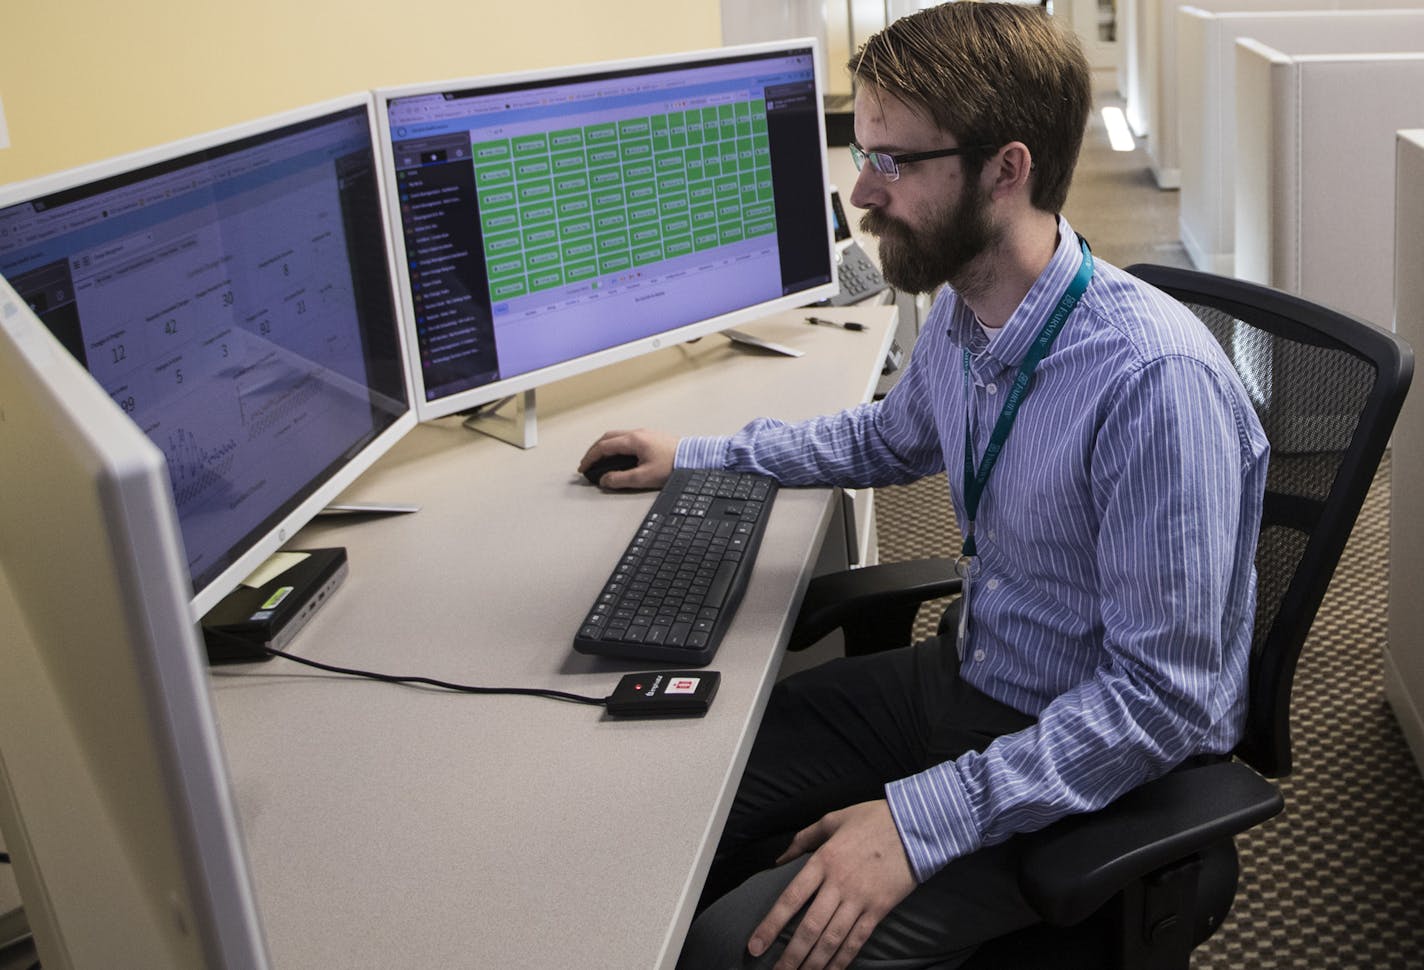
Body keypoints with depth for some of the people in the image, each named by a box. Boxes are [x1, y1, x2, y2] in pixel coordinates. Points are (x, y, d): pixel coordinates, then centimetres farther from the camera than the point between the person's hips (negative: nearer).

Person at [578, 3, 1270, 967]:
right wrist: (695, 456, 21)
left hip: (1092, 764, -7)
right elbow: (891, 440, 20)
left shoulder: (1158, 380, -30)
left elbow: (1162, 700, -27)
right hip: (965, 673, 7)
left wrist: (923, 819, -30)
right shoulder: (958, 313, -4)